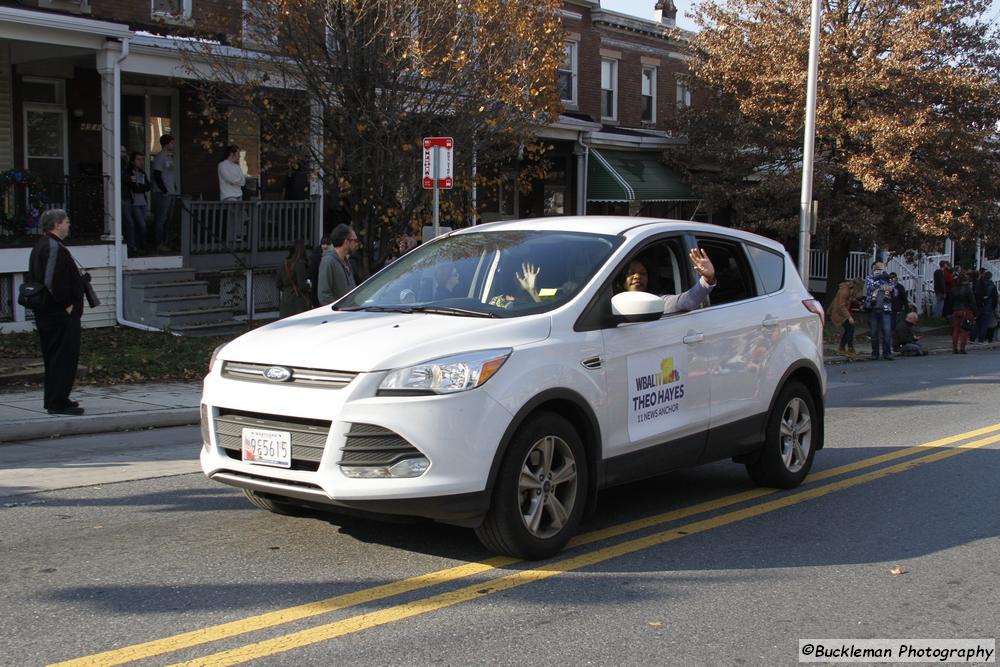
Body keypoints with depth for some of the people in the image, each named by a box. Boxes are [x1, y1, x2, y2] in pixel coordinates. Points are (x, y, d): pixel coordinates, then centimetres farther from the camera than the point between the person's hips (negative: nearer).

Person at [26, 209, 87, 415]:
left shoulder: (40, 246, 17)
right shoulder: (54, 247, -17)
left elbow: (34, 279, 20)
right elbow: (52, 282, -26)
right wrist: (67, 304, -17)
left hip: (46, 313, 11)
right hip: (61, 314, -11)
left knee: (53, 357, 16)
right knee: (65, 357, -7)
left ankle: (53, 400, 23)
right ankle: (58, 403, -6)